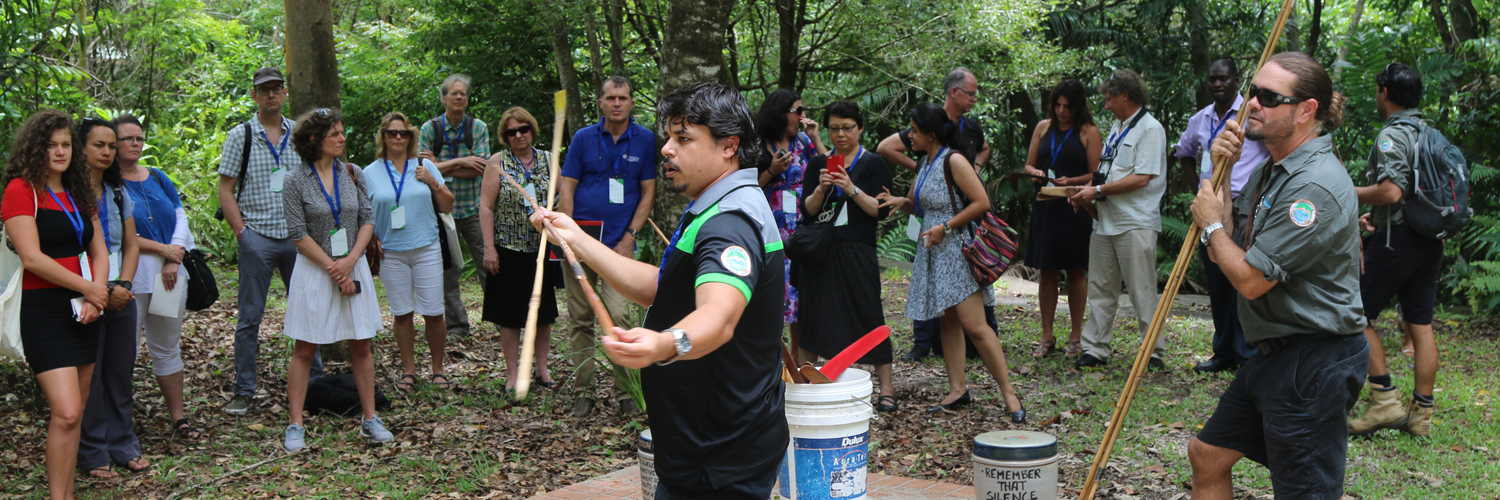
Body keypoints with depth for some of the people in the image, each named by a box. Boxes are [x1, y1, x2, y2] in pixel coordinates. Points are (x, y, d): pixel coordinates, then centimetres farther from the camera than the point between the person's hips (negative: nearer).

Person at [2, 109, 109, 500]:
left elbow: (99, 251, 15)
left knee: (75, 412, 8)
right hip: (44, 311, -7)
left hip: (83, 312, 7)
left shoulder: (77, 194, 16)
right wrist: (88, 288, -10)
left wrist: (98, 294, -3)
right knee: (66, 412, -15)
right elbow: (31, 257, -14)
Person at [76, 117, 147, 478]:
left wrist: (123, 285, -3)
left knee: (121, 372, 10)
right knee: (89, 376, 1)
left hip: (120, 296, 5)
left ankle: (123, 445, 20)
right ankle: (93, 453, 11)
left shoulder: (118, 193, 12)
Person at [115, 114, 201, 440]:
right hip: (130, 275, -5)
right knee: (123, 349, -1)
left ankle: (178, 418, 18)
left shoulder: (158, 178, 13)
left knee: (167, 348, 12)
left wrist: (172, 262, -6)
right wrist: (163, 249, -11)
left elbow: (180, 218, 8)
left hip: (170, 273, 5)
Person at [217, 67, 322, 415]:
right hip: (258, 239, -3)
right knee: (249, 318, 2)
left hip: (298, 237, 3)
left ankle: (314, 384, 20)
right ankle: (244, 392, 10)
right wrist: (241, 233, -8)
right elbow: (225, 190, 1)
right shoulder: (240, 135, 2)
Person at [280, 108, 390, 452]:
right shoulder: (296, 181, -6)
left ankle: (370, 419, 14)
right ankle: (296, 426, 8)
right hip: (314, 271, -3)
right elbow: (298, 234, -9)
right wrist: (333, 268, -11)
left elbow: (367, 220, 4)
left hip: (353, 267, 3)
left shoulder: (352, 174, 4)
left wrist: (350, 261, -9)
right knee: (305, 349, 1)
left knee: (360, 345, 6)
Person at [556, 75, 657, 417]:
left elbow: (648, 193, 5)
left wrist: (630, 237, -3)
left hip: (619, 242, -1)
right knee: (580, 318, 5)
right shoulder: (583, 138, 5)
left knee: (617, 316, -12)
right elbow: (566, 188, 4)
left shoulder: (645, 140, 3)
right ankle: (584, 390, 15)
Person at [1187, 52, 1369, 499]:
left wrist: (1211, 224, -6)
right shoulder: (1272, 169, 10)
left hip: (1313, 362, -10)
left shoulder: (1315, 185, -23)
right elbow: (1225, 252, 10)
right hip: (1273, 354, 10)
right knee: (1207, 455, 19)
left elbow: (1250, 279, -24)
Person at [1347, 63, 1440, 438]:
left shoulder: (1392, 135, -13)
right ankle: (1421, 413, 13)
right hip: (1431, 240, 8)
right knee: (1421, 325, 9)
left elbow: (1391, 192, -23)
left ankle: (1385, 400, -3)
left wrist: (1349, 192, -8)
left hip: (1396, 240, -8)